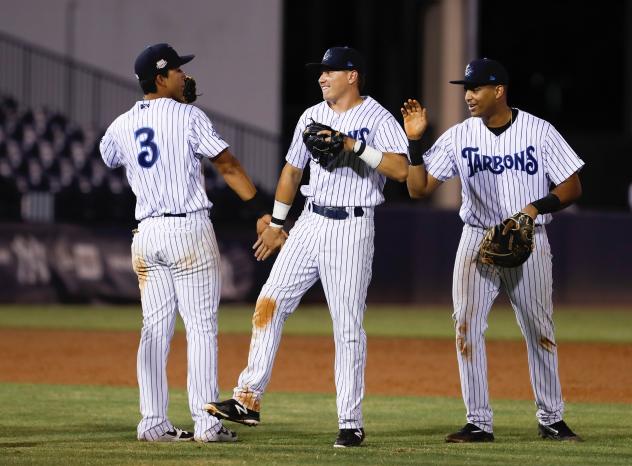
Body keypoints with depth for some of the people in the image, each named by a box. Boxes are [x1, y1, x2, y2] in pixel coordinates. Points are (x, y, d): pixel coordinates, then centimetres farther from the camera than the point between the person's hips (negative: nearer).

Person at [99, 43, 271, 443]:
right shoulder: (189, 116, -6)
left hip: (147, 233, 5)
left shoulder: (121, 127, 8)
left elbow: (108, 156, 32)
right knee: (202, 327, -3)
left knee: (155, 330, 9)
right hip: (190, 230, -5)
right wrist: (263, 212, -8)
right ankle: (206, 423, -6)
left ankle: (153, 422, 6)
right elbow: (228, 166, -9)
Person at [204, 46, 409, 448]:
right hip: (311, 223, 6)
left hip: (352, 229, -6)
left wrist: (355, 146, -26)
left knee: (348, 326, -5)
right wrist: (276, 223, 25)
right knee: (270, 303, -4)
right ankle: (249, 399, -2)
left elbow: (401, 169, -21)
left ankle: (352, 423, 0)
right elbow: (293, 170, 23)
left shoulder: (377, 118, -7)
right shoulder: (311, 117, 12)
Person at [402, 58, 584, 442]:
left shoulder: (539, 132, -4)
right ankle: (479, 423, -3)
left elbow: (573, 187, -3)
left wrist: (537, 207, -19)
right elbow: (419, 188, 0)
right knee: (467, 328, -7)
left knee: (541, 331, 5)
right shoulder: (458, 137, 1)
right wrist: (415, 141, -13)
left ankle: (552, 418, 17)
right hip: (478, 241, 2)